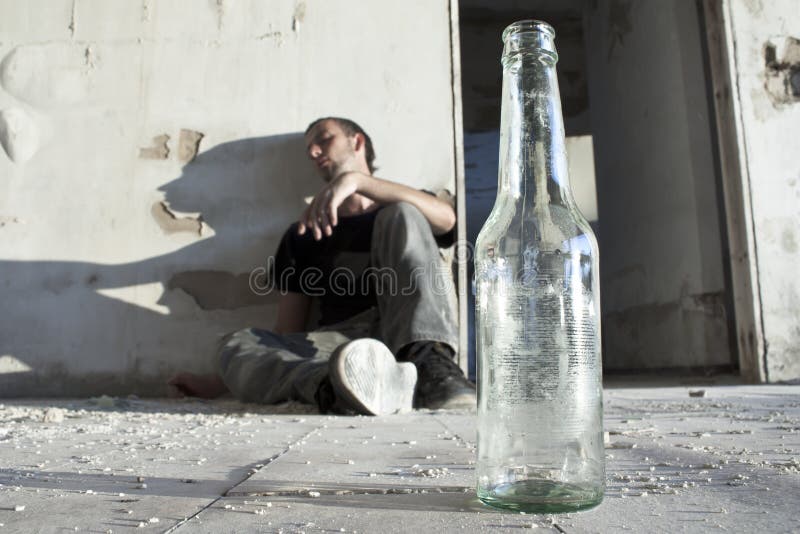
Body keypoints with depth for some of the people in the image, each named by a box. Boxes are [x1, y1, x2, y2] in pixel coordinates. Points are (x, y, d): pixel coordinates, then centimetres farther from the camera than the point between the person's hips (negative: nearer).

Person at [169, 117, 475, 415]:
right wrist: (219, 384, 13)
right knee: (236, 345, -20)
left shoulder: (398, 216, 22)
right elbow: (286, 334, 21)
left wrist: (356, 179, -15)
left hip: (416, 335, -2)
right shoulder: (305, 235, 26)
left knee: (401, 216, -15)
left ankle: (429, 362, -35)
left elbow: (446, 217, -6)